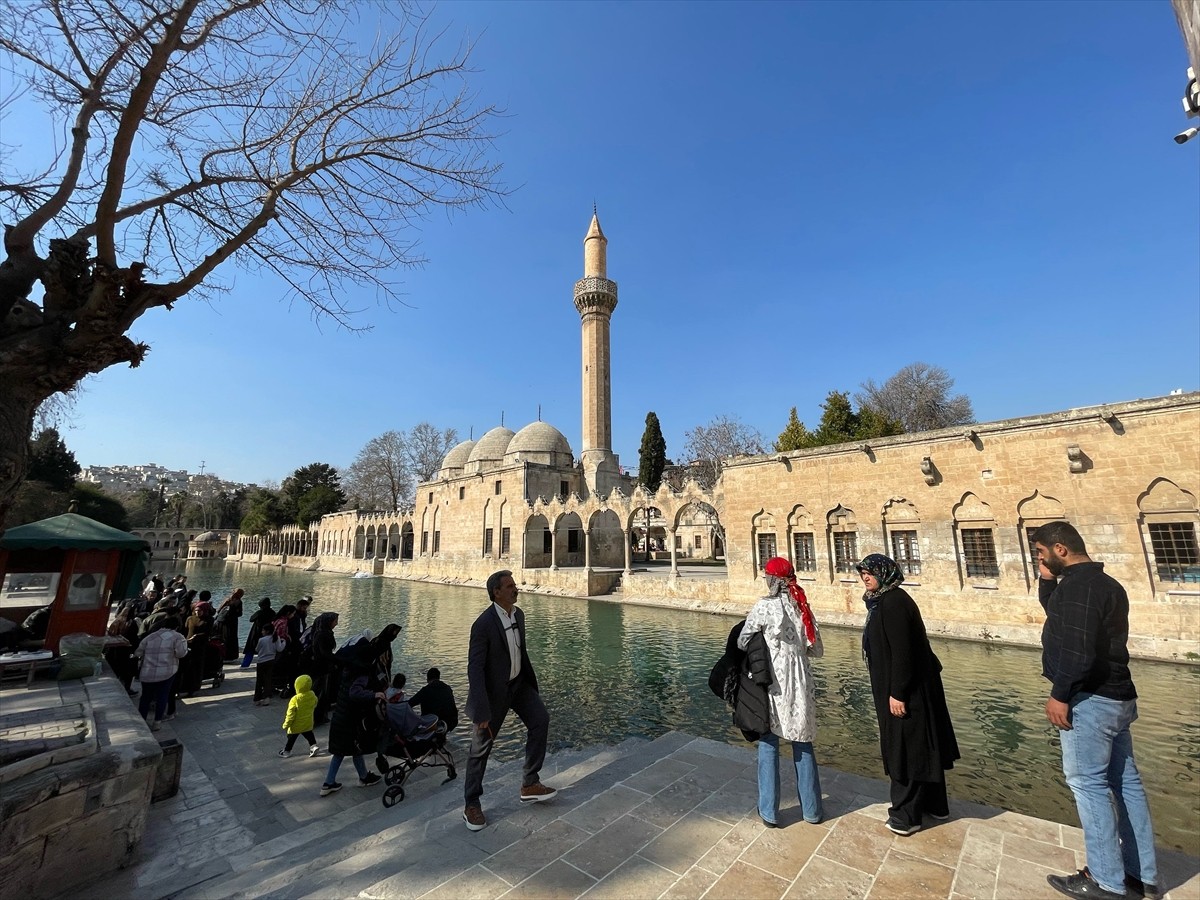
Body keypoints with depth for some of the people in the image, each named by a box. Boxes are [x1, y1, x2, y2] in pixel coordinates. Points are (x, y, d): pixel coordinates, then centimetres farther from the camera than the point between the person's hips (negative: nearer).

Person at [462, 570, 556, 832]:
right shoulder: (483, 624, -27)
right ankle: (472, 805, 27)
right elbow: (475, 668, -27)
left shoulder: (518, 614, -4)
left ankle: (530, 784, 17)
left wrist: (532, 681, 17)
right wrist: (482, 711, -29)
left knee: (540, 720, 1)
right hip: (493, 689, -7)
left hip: (518, 682, 7)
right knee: (481, 747, 7)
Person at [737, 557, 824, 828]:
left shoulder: (765, 606, -13)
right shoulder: (802, 606, 0)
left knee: (768, 744, 10)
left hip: (773, 683, -4)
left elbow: (741, 643, -6)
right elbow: (817, 649, 6)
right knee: (802, 744, 18)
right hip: (801, 683, 4)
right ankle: (812, 809, 31)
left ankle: (769, 812, 19)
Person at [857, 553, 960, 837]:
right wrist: (894, 690, 22)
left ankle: (906, 815, 16)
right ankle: (934, 804, 35)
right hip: (913, 685, 10)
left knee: (906, 748, 3)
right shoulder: (885, 600, 7)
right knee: (920, 746, 20)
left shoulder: (893, 602, -23)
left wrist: (897, 693, -22)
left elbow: (902, 651, -25)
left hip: (906, 688, -10)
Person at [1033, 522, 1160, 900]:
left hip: (1090, 699, -10)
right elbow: (1056, 613, 23)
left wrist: (1060, 694, -17)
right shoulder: (1104, 582, 12)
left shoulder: (1077, 585, -20)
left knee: (1088, 784, 0)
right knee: (1125, 782, 16)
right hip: (1116, 697, 10)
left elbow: (1077, 648, -26)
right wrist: (1047, 581, 8)